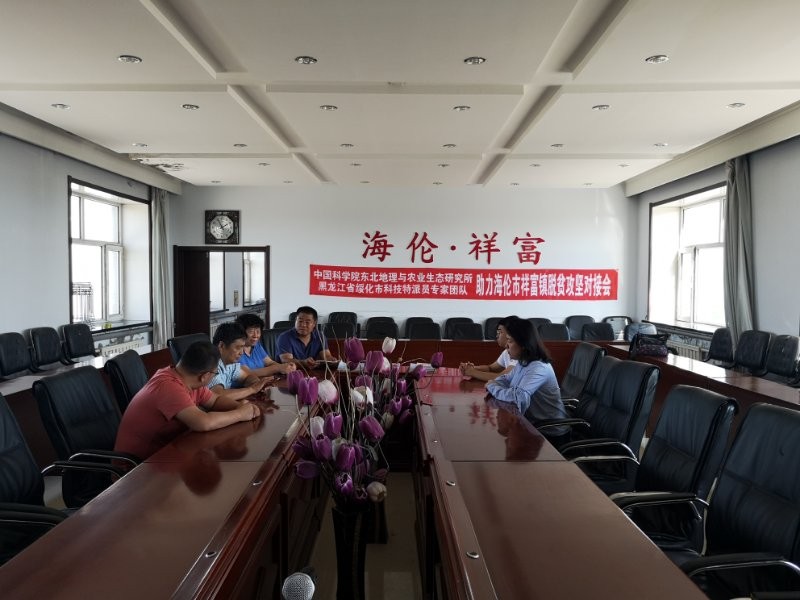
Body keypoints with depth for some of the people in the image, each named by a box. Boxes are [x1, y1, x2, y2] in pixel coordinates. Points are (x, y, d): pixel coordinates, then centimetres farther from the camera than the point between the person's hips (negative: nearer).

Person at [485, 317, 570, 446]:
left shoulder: (538, 368, -27)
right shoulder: (523, 362, 3)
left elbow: (518, 396, -37)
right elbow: (507, 378, 17)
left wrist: (493, 387, -21)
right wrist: (493, 384, -6)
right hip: (535, 424, 8)